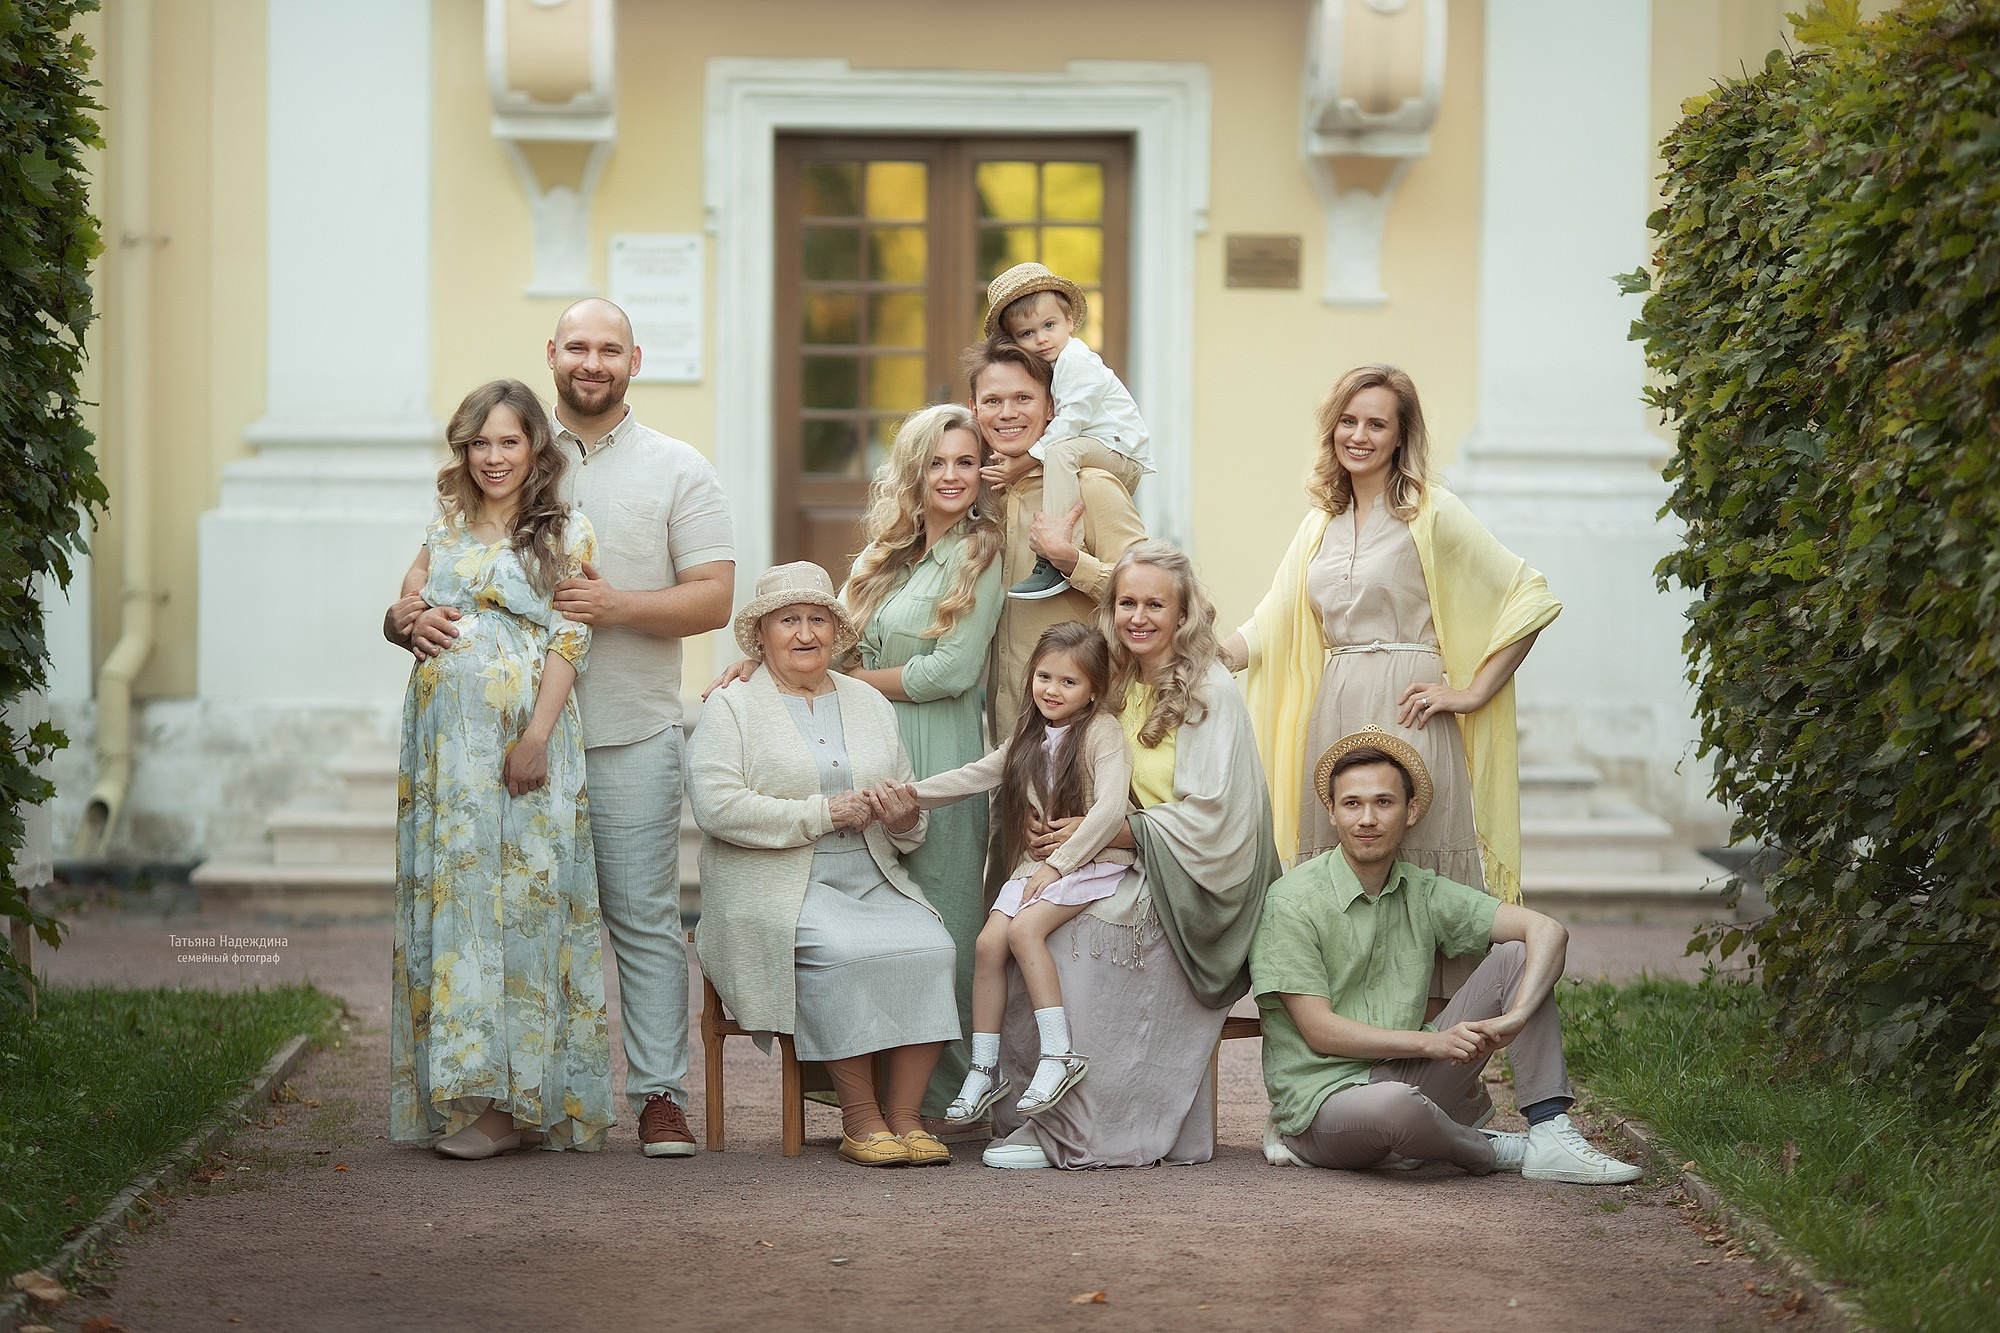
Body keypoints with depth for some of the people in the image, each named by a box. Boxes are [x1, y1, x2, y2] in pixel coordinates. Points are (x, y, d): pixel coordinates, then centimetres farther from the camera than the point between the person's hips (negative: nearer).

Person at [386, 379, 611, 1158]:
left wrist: (536, 737, -14)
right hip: (445, 739, 5)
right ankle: (464, 1090, 7)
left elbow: (567, 642, -5)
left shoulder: (565, 535, 2)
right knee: (448, 890, 2)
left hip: (520, 736, -5)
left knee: (516, 897, -7)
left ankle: (514, 1102, -6)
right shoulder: (444, 532, 17)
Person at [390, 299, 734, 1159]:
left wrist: (620, 607, -16)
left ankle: (660, 1094, 1)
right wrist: (413, 616, -8)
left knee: (644, 917, -3)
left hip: (630, 739, -2)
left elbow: (714, 598, -1)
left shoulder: (677, 470, 7)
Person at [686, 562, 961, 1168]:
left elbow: (908, 829, 25)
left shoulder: (870, 703, 21)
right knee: (846, 954, -33)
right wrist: (820, 814, -14)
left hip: (872, 885, 5)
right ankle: (860, 1120, -22)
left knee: (929, 946, -25)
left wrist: (904, 819, -1)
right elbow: (716, 805, -12)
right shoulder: (731, 706, 5)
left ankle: (904, 1115, -21)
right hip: (778, 891, -5)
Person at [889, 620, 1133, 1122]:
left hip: (1091, 861, -7)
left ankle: (1059, 1053, -26)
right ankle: (985, 1068, -7)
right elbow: (976, 776, 17)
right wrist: (915, 793, 4)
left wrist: (1059, 863, -18)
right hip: (1036, 865, 7)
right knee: (989, 941, -13)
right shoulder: (1029, 738, 17)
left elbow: (1109, 809, -17)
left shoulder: (1102, 731, -6)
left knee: (1024, 929, -28)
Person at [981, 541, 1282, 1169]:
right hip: (1133, 876, 7)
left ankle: (1069, 1134, -22)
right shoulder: (1122, 689, 15)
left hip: (1189, 885, -7)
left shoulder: (1210, 692, -7)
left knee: (1078, 929, -30)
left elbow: (1206, 816, -14)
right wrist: (1057, 832, -4)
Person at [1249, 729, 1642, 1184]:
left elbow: (1548, 931, -2)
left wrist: (1514, 1018, -20)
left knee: (1516, 955, -3)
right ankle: (1490, 1150, -7)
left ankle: (1550, 1133, -11)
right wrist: (1432, 1042, -22)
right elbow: (1320, 1032, -13)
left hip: (1403, 1077, 6)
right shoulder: (1291, 903, -8)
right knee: (1394, 1105, -42)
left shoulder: (1424, 895, 7)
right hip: (1325, 1097, -5)